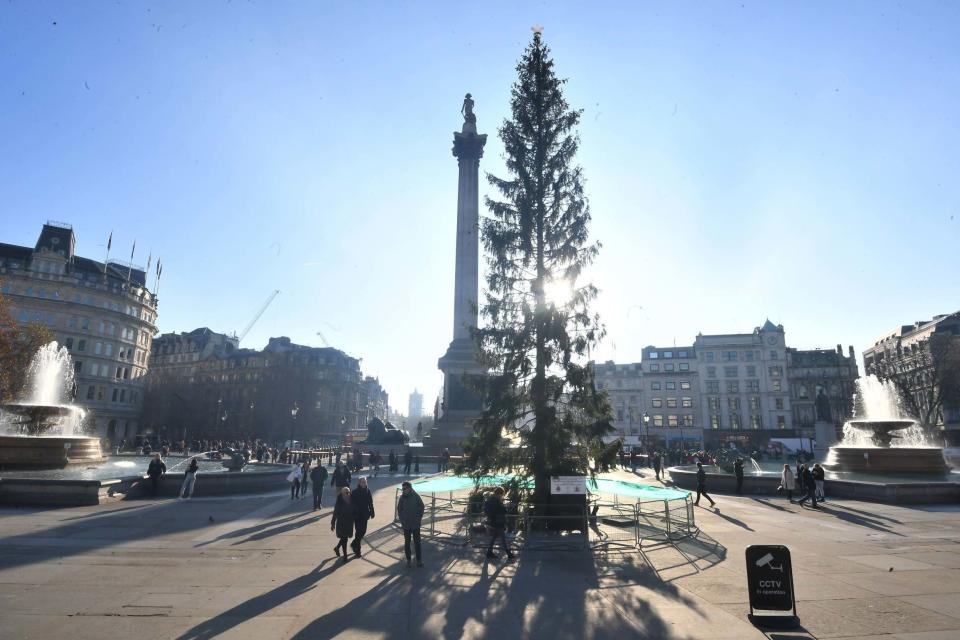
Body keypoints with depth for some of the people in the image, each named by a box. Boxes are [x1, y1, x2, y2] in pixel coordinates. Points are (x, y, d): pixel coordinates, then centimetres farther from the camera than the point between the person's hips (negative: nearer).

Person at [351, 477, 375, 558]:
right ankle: (357, 551, 12)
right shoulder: (355, 492, -13)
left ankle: (354, 544, 38)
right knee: (359, 532, -1)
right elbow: (352, 504, -12)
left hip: (365, 515, 5)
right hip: (357, 515, -5)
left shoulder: (368, 491, -1)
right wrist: (353, 514, -14)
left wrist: (372, 512, 5)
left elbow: (370, 503, 6)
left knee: (363, 531, 13)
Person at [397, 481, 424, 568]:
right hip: (406, 525, 2)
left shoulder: (416, 496, -9)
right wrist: (402, 520, -2)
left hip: (416, 524, -1)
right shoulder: (401, 498, -5)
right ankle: (408, 560, 21)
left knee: (417, 542, 4)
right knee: (407, 542, 9)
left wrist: (419, 518, -3)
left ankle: (419, 559, 14)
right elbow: (399, 510, 6)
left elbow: (421, 507, 0)